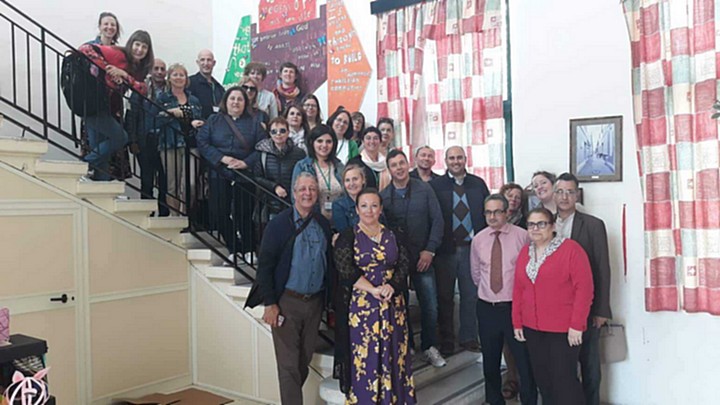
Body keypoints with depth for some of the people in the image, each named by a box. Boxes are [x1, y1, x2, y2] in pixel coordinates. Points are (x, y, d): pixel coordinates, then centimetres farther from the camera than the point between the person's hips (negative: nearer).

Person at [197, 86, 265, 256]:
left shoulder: (254, 122, 8)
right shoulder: (213, 120, 10)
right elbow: (202, 143, 0)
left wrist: (246, 163, -13)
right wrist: (222, 158, -12)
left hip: (245, 175, -1)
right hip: (220, 174, 2)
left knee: (243, 214, 2)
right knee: (219, 213, 1)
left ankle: (249, 250, 18)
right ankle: (234, 249, 16)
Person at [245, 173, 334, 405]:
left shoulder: (324, 225, 6)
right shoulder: (278, 224, -7)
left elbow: (330, 264, 11)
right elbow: (265, 265, -9)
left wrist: (329, 300, 7)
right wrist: (270, 303, -13)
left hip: (315, 301, 5)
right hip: (286, 301, -4)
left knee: (304, 361, 15)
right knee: (288, 364, 1)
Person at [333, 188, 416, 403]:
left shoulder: (393, 236, 10)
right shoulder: (347, 237, 0)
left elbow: (404, 264, 3)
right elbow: (346, 269, -10)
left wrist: (391, 286, -15)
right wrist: (373, 290, -17)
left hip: (393, 305, 3)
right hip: (361, 305, -3)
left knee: (392, 356, 7)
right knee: (364, 359, 1)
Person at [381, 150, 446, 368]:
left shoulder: (424, 190, 2)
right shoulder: (383, 196, 1)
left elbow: (437, 220, 0)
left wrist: (430, 250, -6)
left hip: (422, 257, 0)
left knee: (430, 306, 1)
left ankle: (429, 347, 21)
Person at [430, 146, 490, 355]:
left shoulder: (478, 184, 9)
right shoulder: (435, 185, 0)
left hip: (472, 248, 2)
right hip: (445, 249, -2)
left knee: (471, 295, 8)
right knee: (445, 296, 7)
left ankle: (468, 337, 23)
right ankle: (446, 340, 20)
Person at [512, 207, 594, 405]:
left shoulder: (570, 249, -9)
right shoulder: (524, 252, 9)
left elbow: (584, 287, -13)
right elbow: (518, 290, 12)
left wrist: (576, 325, -16)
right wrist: (517, 322, 10)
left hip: (564, 329, -5)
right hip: (532, 328, 6)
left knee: (564, 380, 0)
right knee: (542, 379, 13)